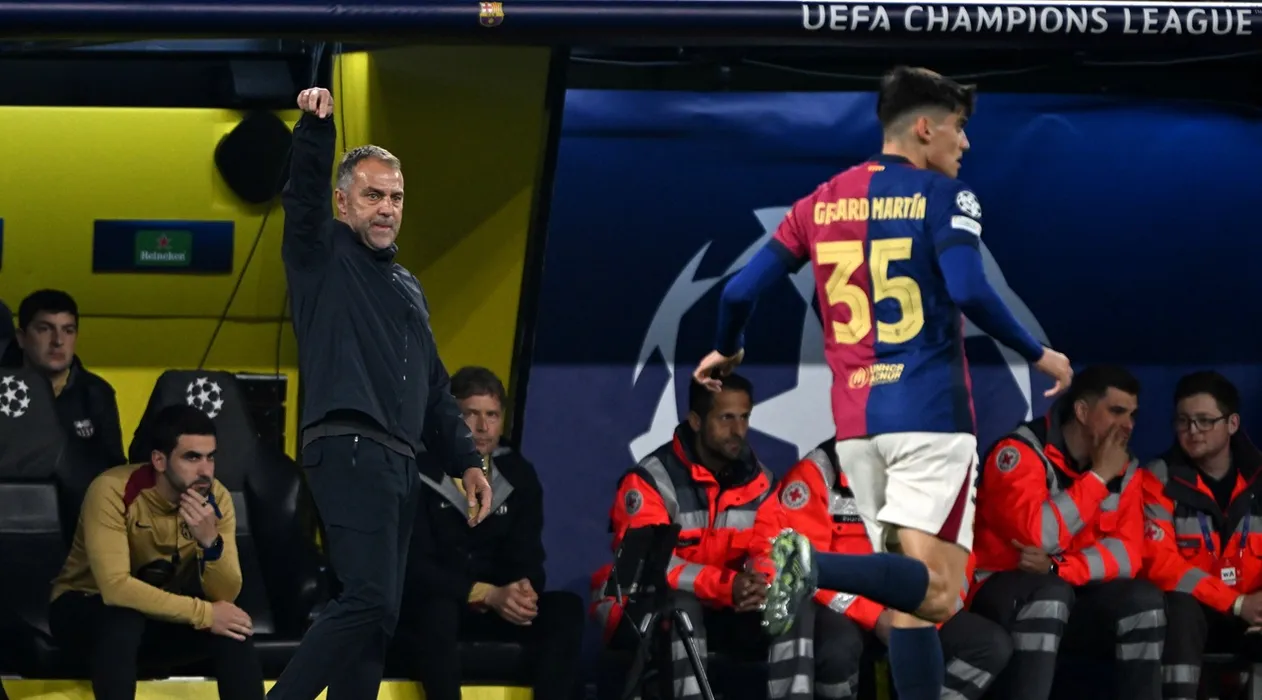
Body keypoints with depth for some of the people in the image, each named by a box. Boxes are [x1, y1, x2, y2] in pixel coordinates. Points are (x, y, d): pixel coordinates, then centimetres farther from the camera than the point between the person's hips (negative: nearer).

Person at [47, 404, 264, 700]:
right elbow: (115, 588, -37)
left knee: (234, 628, -23)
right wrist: (204, 613, -35)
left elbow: (226, 596, -17)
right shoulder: (113, 491, -28)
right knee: (124, 619, -38)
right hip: (86, 610, -4)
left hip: (160, 614, 4)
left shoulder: (216, 498, -13)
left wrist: (210, 541, -37)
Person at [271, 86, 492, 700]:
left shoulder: (408, 287, 26)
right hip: (348, 452, -9)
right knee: (369, 599, -21)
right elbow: (304, 195, -16)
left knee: (376, 614, 4)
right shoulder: (323, 258, 5)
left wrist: (465, 461, 19)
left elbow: (434, 388, 28)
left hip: (400, 465, 9)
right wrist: (315, 127, -32)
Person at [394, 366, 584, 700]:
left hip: (495, 607, 5)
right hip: (422, 610, -5)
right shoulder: (418, 474, -13)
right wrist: (487, 595, -31)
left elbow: (527, 560, -2)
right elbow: (414, 567, -20)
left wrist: (524, 591, -28)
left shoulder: (519, 477, 3)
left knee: (565, 607, -18)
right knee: (438, 609, -38)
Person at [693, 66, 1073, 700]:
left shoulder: (820, 202, 12)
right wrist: (1039, 355, -5)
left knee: (913, 596, 12)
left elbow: (741, 291, 9)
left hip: (855, 422, 6)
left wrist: (727, 352, 29)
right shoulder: (942, 195, -3)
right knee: (937, 594, -10)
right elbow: (968, 292, -18)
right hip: (930, 414, -6)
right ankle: (818, 566, -34)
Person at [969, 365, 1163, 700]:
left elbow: (1127, 553, -5)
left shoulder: (1124, 468, 5)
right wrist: (1098, 477, -18)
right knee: (1050, 593, -36)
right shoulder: (1022, 451, -14)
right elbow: (1037, 534, -27)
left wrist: (1058, 568, -23)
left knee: (1144, 599, -18)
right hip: (1001, 595, -6)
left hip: (1073, 599, 6)